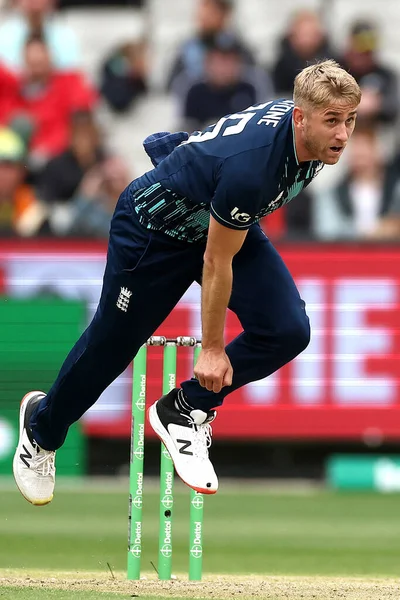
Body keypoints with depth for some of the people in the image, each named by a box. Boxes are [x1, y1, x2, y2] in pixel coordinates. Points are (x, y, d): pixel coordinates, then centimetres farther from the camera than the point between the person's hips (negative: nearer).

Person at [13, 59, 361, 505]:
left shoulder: (308, 136, -19)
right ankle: (42, 426, 43)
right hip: (155, 229, -7)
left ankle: (184, 410, 6)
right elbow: (216, 262, -28)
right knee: (111, 345, 12)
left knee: (288, 331, -13)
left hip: (226, 222, 7)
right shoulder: (251, 166, -42)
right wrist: (212, 349, -18)